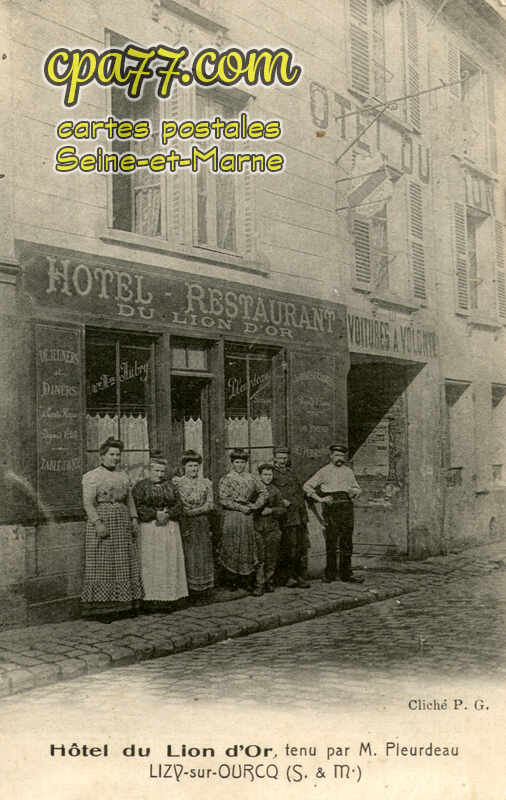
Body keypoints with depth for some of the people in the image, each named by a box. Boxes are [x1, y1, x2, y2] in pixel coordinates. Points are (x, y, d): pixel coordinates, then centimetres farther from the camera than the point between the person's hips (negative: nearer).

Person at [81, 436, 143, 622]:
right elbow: (88, 502, -12)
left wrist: (134, 519, 4)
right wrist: (98, 523, -21)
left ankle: (118, 604, 14)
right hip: (102, 521, -6)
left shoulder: (123, 476, 14)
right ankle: (100, 607, 1)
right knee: (102, 564, -5)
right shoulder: (92, 476, -4)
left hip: (122, 523, 6)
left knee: (122, 563, 7)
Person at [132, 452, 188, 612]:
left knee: (169, 562, 1)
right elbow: (138, 507, -7)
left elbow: (178, 506, 6)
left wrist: (167, 514, -12)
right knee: (151, 563, -5)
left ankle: (168, 598, 6)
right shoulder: (140, 486, 3)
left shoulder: (170, 486, 13)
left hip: (170, 529, 3)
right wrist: (156, 514, -17)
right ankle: (151, 599, -2)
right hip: (149, 530, -3)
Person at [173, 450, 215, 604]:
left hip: (202, 524, 3)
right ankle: (191, 592, 2)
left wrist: (192, 511, -10)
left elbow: (210, 504, 3)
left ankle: (204, 591, 9)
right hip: (184, 524, -3)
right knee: (188, 556, -4)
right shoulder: (177, 481, 1)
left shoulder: (206, 482, 10)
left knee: (204, 556, 3)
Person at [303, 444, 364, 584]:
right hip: (331, 508, -3)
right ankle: (330, 574, 3)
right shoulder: (324, 471, 7)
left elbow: (357, 489, 26)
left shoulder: (348, 471, 18)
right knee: (331, 542, -3)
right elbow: (307, 486, 4)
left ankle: (346, 573, 9)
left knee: (347, 541, 3)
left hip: (346, 506, 3)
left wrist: (352, 491, 2)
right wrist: (320, 499, -6)